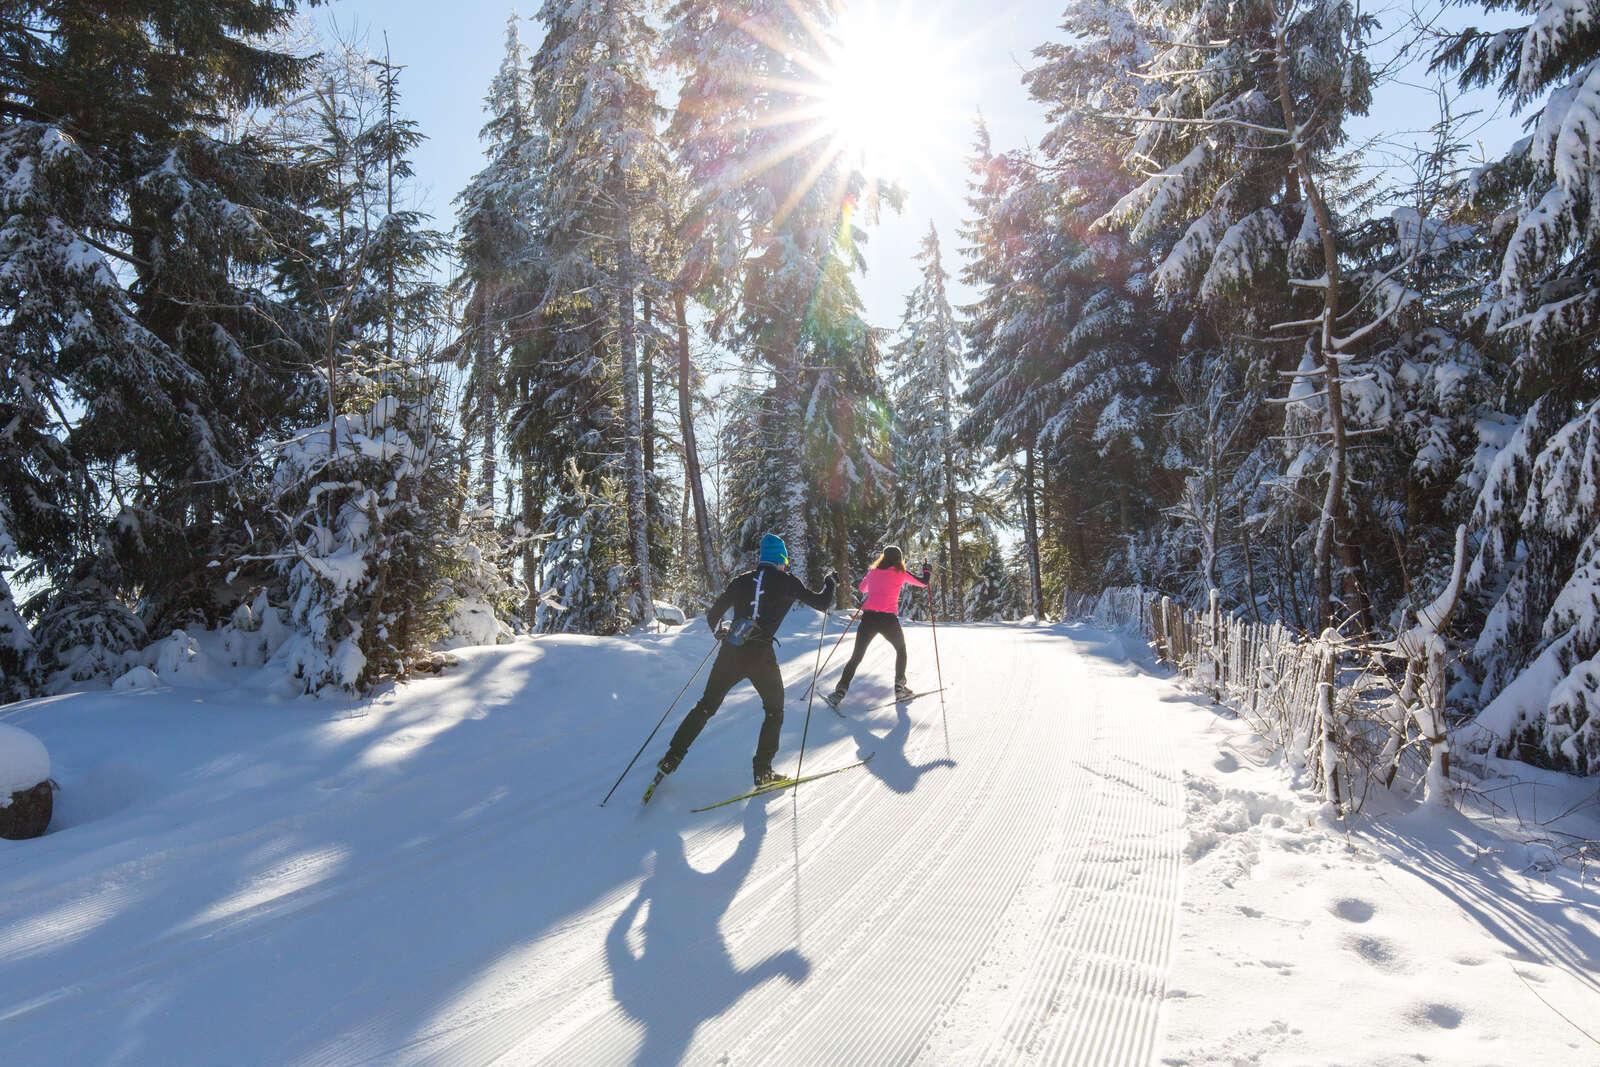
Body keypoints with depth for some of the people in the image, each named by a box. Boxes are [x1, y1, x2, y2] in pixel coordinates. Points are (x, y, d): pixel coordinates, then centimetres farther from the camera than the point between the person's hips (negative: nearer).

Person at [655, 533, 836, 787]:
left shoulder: (742, 580, 10)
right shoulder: (787, 582, 1)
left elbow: (712, 616, 14)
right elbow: (821, 603, 8)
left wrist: (720, 632, 35)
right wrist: (830, 581, 26)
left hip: (730, 652, 3)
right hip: (761, 656, -3)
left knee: (706, 706, 16)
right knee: (774, 711, 18)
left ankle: (671, 759, 13)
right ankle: (762, 770, 12)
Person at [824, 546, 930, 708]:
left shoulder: (873, 572, 11)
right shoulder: (900, 574, 4)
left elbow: (862, 588, 28)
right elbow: (923, 583, 15)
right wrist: (927, 572, 34)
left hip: (868, 617, 2)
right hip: (889, 619, -2)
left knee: (856, 657, 7)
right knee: (901, 650, 24)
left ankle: (840, 692, -4)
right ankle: (900, 688, 20)